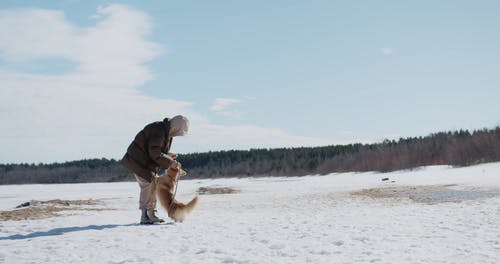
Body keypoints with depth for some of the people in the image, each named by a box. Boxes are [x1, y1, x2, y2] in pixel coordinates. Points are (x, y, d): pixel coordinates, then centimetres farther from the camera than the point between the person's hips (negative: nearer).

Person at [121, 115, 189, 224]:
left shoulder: (167, 132, 6)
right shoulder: (158, 131, -27)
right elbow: (155, 154, -30)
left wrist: (167, 155, -1)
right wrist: (171, 163, -24)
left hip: (146, 162, 10)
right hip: (138, 161, -10)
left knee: (152, 185, 10)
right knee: (148, 184, -15)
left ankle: (151, 214, 18)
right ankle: (144, 216, -12)